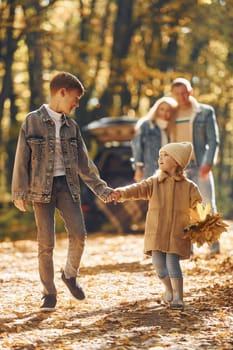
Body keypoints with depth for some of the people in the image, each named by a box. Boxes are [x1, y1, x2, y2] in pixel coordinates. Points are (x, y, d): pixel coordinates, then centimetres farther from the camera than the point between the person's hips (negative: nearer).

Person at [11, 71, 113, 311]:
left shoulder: (71, 126, 11)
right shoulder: (33, 121, -2)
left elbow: (83, 162, 15)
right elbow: (22, 158, -3)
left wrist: (101, 189, 11)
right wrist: (19, 193, -8)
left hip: (67, 185, 4)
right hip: (41, 187, -4)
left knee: (78, 234, -11)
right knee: (46, 243, -3)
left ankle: (70, 275, 15)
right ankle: (49, 293, 10)